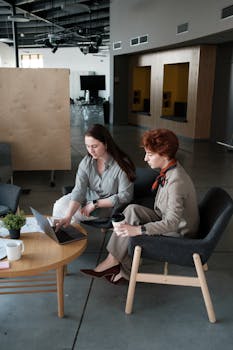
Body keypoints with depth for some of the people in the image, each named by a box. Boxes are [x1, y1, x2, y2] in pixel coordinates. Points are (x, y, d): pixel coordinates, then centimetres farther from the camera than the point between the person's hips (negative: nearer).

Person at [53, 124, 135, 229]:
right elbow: (79, 190, -21)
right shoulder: (86, 162, -13)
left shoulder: (121, 165, -25)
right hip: (89, 198, 5)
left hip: (109, 205, -5)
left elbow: (125, 196, -22)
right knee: (59, 206, -9)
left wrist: (95, 204, -24)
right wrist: (68, 216, -36)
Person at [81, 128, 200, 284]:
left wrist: (138, 229, -35)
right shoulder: (170, 170, -1)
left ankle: (126, 270, 8)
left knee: (130, 234, -16)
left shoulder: (176, 182, -30)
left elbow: (172, 223, -32)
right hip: (167, 221, 8)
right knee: (133, 210, -11)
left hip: (179, 233, -8)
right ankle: (114, 259, -9)